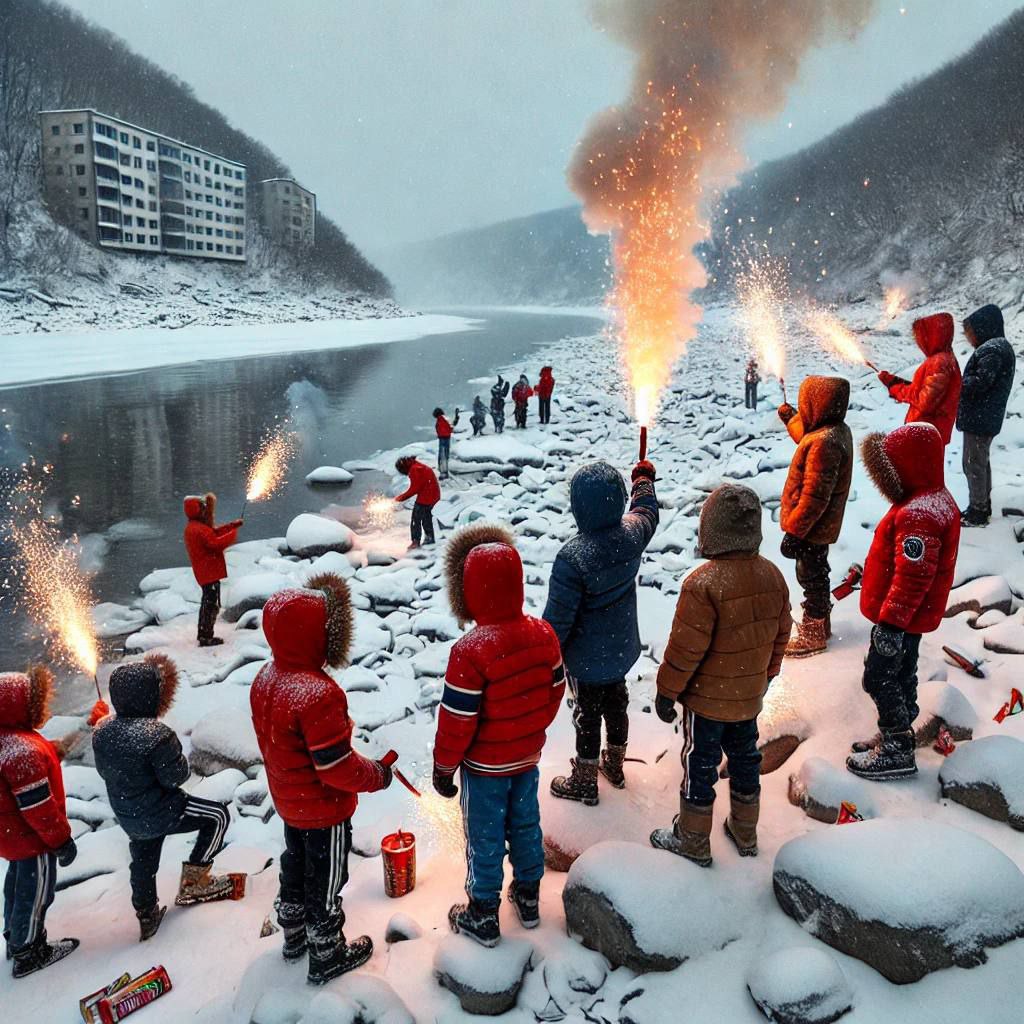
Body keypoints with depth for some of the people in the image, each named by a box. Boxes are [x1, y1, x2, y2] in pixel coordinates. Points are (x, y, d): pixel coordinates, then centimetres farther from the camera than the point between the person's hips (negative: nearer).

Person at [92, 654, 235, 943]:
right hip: (161, 813, -7)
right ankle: (192, 882, 17)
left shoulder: (102, 731, -8)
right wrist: (181, 762, -3)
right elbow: (175, 777, -23)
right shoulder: (157, 735, -32)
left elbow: (104, 770, 6)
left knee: (143, 863, 26)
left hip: (128, 816, 7)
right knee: (218, 815, 11)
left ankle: (146, 916, 43)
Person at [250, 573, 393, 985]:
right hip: (325, 809, -8)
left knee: (295, 866, 27)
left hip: (288, 800, 8)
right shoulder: (319, 695, -36)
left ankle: (294, 936, 48)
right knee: (325, 882, 12)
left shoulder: (265, 678, -8)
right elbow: (338, 769, -30)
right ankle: (327, 958, 32)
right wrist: (378, 774, -13)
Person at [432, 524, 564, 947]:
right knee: (525, 824, 23)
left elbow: (457, 720, -22)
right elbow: (555, 690, 3)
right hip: (528, 756, 6)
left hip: (485, 767, -5)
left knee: (485, 838, 13)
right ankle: (528, 897, 42)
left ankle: (483, 916, 31)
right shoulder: (543, 633, -11)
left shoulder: (469, 651, -30)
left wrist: (443, 766, -6)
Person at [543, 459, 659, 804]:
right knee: (616, 704, 25)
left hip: (586, 658, -6)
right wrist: (644, 479, 29)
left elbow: (558, 617, -26)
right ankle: (614, 765, 48)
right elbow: (647, 511, 11)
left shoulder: (573, 556, -34)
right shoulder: (632, 533, -16)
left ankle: (584, 782, 33)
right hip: (622, 648, 6)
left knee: (588, 715, 12)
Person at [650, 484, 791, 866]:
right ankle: (745, 834, 40)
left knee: (699, 765, 10)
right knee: (744, 757, 22)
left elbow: (685, 649, -22)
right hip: (749, 697, 6)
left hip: (707, 699, -6)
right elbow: (781, 635, 5)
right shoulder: (772, 575, -7)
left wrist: (667, 692, -8)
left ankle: (692, 841, 27)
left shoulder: (703, 584, -29)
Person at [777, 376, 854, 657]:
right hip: (822, 525, 9)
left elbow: (814, 496, -30)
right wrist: (790, 419, 35)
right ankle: (819, 623, 41)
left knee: (811, 576, 6)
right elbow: (807, 439, 26)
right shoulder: (837, 430, 0)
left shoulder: (824, 443, -31)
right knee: (816, 573, 23)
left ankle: (813, 635, 22)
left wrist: (794, 531, -24)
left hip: (812, 528, -9)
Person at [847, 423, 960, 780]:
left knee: (879, 677, 1)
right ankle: (898, 736, 35)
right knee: (901, 674, 20)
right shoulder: (935, 501, 6)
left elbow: (912, 578, -30)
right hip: (913, 615, 10)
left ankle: (896, 751, 11)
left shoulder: (917, 515, -29)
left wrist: (890, 622, -24)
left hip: (899, 617, -10)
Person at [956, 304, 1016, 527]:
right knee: (982, 462, 19)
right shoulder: (998, 347, 14)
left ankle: (977, 512, 4)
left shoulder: (991, 350, -19)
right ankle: (983, 506, 30)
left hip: (979, 419, -11)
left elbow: (979, 383, -25)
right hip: (987, 418, 11)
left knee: (973, 464, -3)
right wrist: (957, 383, 3)